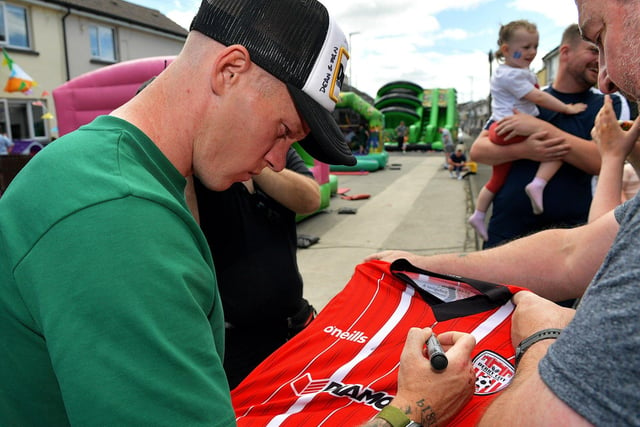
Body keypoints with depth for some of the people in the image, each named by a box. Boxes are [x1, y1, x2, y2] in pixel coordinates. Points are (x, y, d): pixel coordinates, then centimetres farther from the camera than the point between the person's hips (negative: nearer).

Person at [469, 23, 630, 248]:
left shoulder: (612, 105, 3)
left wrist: (541, 128, -16)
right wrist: (525, 150, -18)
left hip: (571, 229, -1)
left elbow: (606, 161, -14)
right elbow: (477, 150, 0)